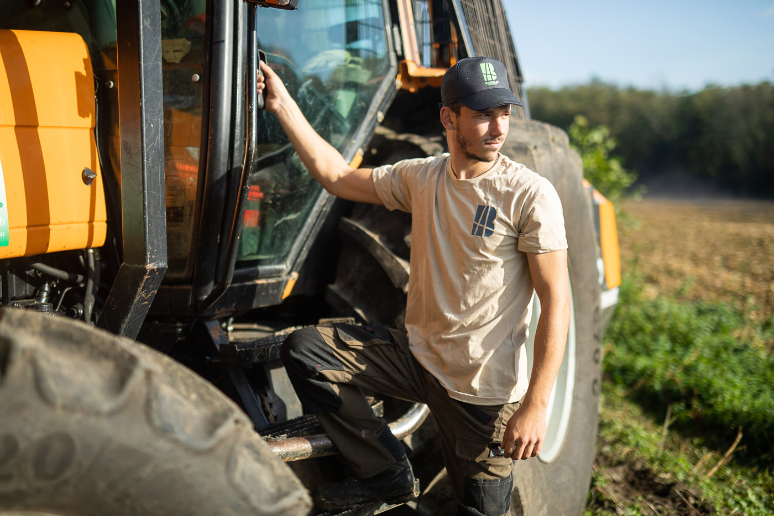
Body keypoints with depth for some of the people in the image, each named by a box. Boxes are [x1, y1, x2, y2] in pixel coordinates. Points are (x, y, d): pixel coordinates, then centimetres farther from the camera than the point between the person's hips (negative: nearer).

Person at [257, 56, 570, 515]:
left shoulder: (531, 195, -15)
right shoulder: (421, 178, 1)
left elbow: (557, 303, -16)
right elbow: (337, 177, 12)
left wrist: (535, 407, -21)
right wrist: (284, 106, 9)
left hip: (484, 388, -5)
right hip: (417, 354, 5)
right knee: (304, 350, -6)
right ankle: (388, 474, 4)